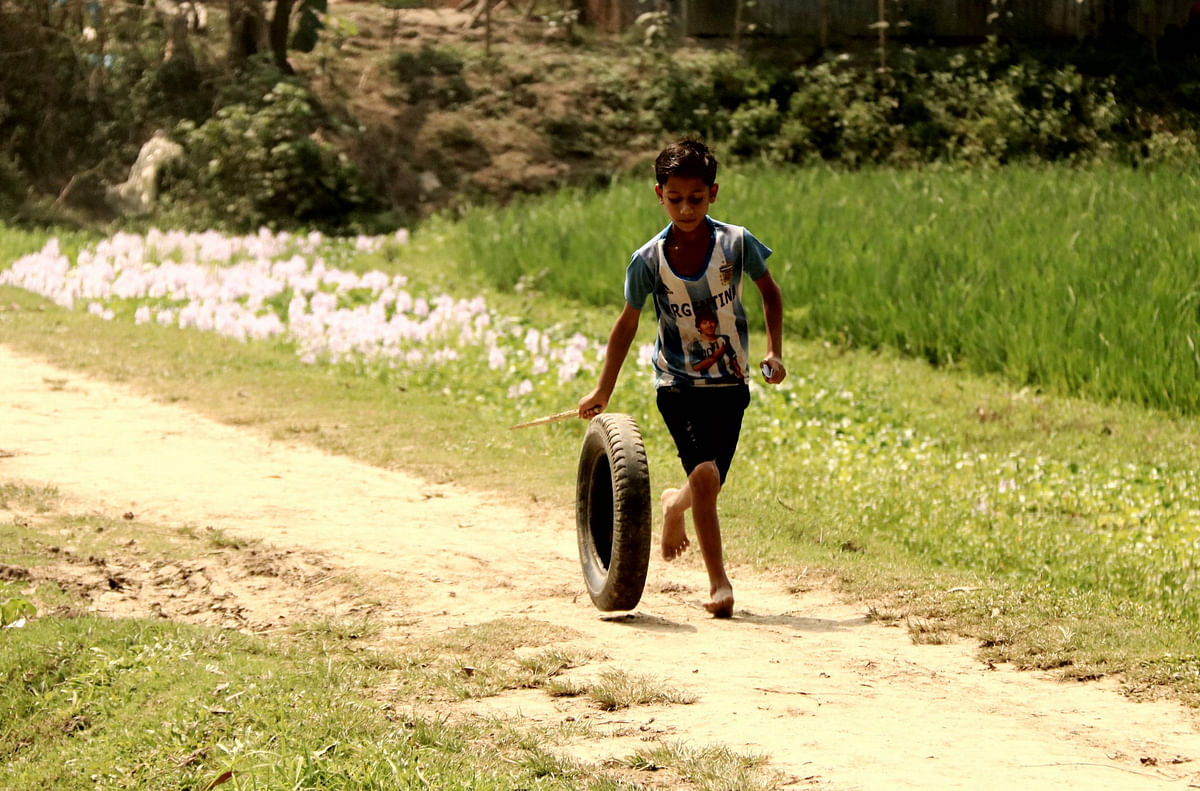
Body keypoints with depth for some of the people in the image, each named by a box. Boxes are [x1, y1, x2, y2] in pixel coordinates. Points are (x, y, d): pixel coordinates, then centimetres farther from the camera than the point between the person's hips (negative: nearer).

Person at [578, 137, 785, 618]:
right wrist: (603, 390, 4)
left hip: (729, 384, 2)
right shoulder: (649, 260, -9)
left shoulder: (737, 243, -9)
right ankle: (719, 583, -9)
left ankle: (675, 505, 42)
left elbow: (770, 292, 8)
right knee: (704, 475, -19)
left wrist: (774, 351, -4)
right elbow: (628, 323, 2)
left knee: (709, 484, 4)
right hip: (678, 384, -2)